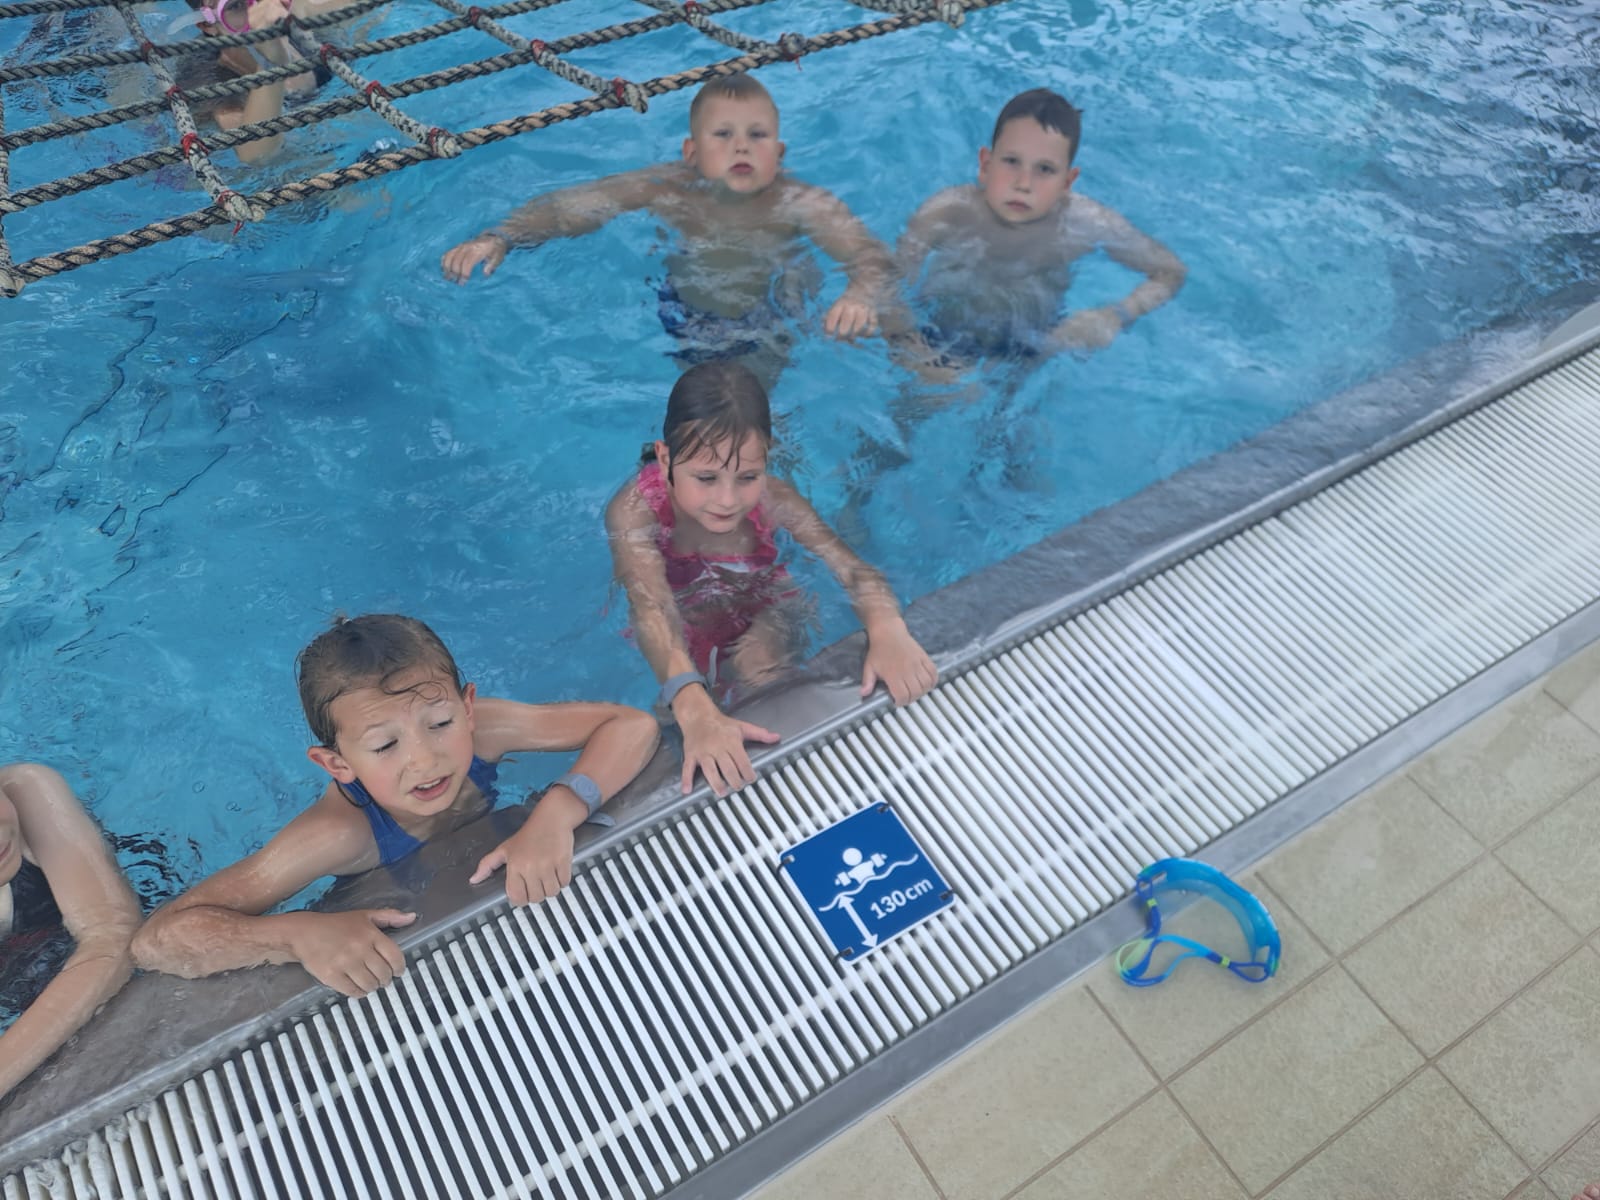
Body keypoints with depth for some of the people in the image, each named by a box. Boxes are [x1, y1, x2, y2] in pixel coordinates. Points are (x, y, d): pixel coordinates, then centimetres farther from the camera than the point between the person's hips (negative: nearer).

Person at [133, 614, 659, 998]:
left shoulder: (479, 729, -35)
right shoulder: (340, 834, -41)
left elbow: (632, 725, -32)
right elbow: (156, 940, -39)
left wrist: (559, 808, -48)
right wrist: (301, 933, -55)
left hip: (493, 885, 4)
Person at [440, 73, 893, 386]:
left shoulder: (803, 205, -26)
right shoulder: (664, 188, -20)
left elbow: (870, 253, -37)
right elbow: (568, 208, -21)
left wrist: (861, 294, -62)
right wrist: (498, 239, -39)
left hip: (773, 322, -2)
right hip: (686, 312, 2)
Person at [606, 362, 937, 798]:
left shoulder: (773, 499, -26)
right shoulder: (635, 511, -34)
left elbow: (850, 566, -33)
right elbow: (653, 610, -47)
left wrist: (888, 629, -57)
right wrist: (696, 712, -65)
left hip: (756, 613, 0)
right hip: (684, 626, 1)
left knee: (761, 665, -27)